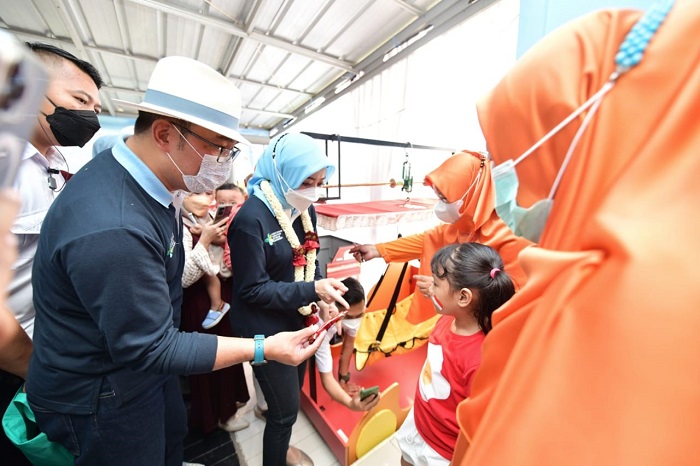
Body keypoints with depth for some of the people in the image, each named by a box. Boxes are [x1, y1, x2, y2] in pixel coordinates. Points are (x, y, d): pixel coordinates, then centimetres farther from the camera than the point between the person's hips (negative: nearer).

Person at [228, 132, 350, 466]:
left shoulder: (304, 209, -2)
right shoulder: (251, 219, -24)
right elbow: (253, 290, -21)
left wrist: (324, 296, -11)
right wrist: (313, 290, -28)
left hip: (298, 321, 7)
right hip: (266, 330, -7)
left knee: (292, 396, 26)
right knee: (286, 407, 10)